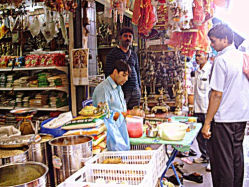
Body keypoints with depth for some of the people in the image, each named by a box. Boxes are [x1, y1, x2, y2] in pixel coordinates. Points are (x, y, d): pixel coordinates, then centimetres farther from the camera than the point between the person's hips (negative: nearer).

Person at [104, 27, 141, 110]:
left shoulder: (134, 54, 16)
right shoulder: (113, 53, -1)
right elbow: (107, 72, -5)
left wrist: (139, 87, 14)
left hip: (135, 90, 5)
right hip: (122, 90, -5)